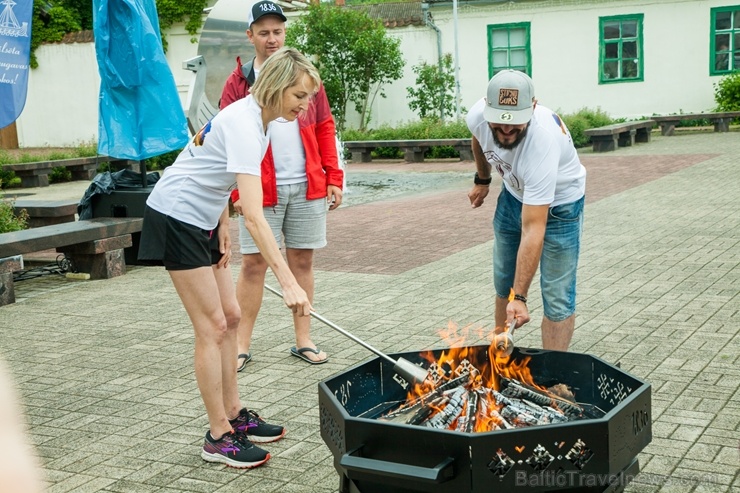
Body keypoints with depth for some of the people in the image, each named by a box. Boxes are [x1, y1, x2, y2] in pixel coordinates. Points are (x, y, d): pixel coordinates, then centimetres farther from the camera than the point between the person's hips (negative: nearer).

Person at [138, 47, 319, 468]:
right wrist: (288, 282, -41)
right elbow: (254, 215, -37)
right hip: (175, 218, -10)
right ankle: (219, 437, 2)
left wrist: (224, 231, 5)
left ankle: (235, 415, 20)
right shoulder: (245, 126, -28)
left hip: (202, 220, 10)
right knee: (212, 327, -7)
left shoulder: (253, 115, 3)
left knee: (230, 317, 10)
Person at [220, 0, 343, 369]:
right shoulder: (239, 81, 3)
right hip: (260, 190, -2)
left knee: (302, 260, 9)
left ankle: (303, 340, 19)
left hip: (308, 187, 2)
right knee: (253, 264, 1)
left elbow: (325, 128, 10)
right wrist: (235, 190, -9)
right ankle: (242, 346, 10)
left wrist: (333, 178, 3)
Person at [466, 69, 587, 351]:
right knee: (504, 285, 17)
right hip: (514, 194, 6)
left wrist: (519, 297, -46)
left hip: (557, 203, -6)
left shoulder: (543, 140, -43)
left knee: (557, 299, -9)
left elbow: (533, 229, -45)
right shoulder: (478, 116, -27)